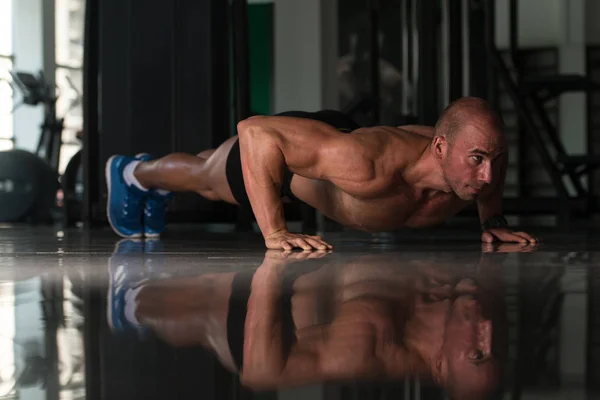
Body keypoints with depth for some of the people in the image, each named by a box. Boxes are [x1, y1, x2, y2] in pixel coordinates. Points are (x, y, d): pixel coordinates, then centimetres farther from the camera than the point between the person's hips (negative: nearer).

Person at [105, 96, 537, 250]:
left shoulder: (483, 162, -33)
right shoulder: (369, 164, -52)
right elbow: (256, 132, -47)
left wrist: (493, 218, -9)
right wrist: (274, 234, -46)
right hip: (282, 142, -6)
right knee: (206, 178, 30)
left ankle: (155, 189, 69)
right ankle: (132, 173, 64)